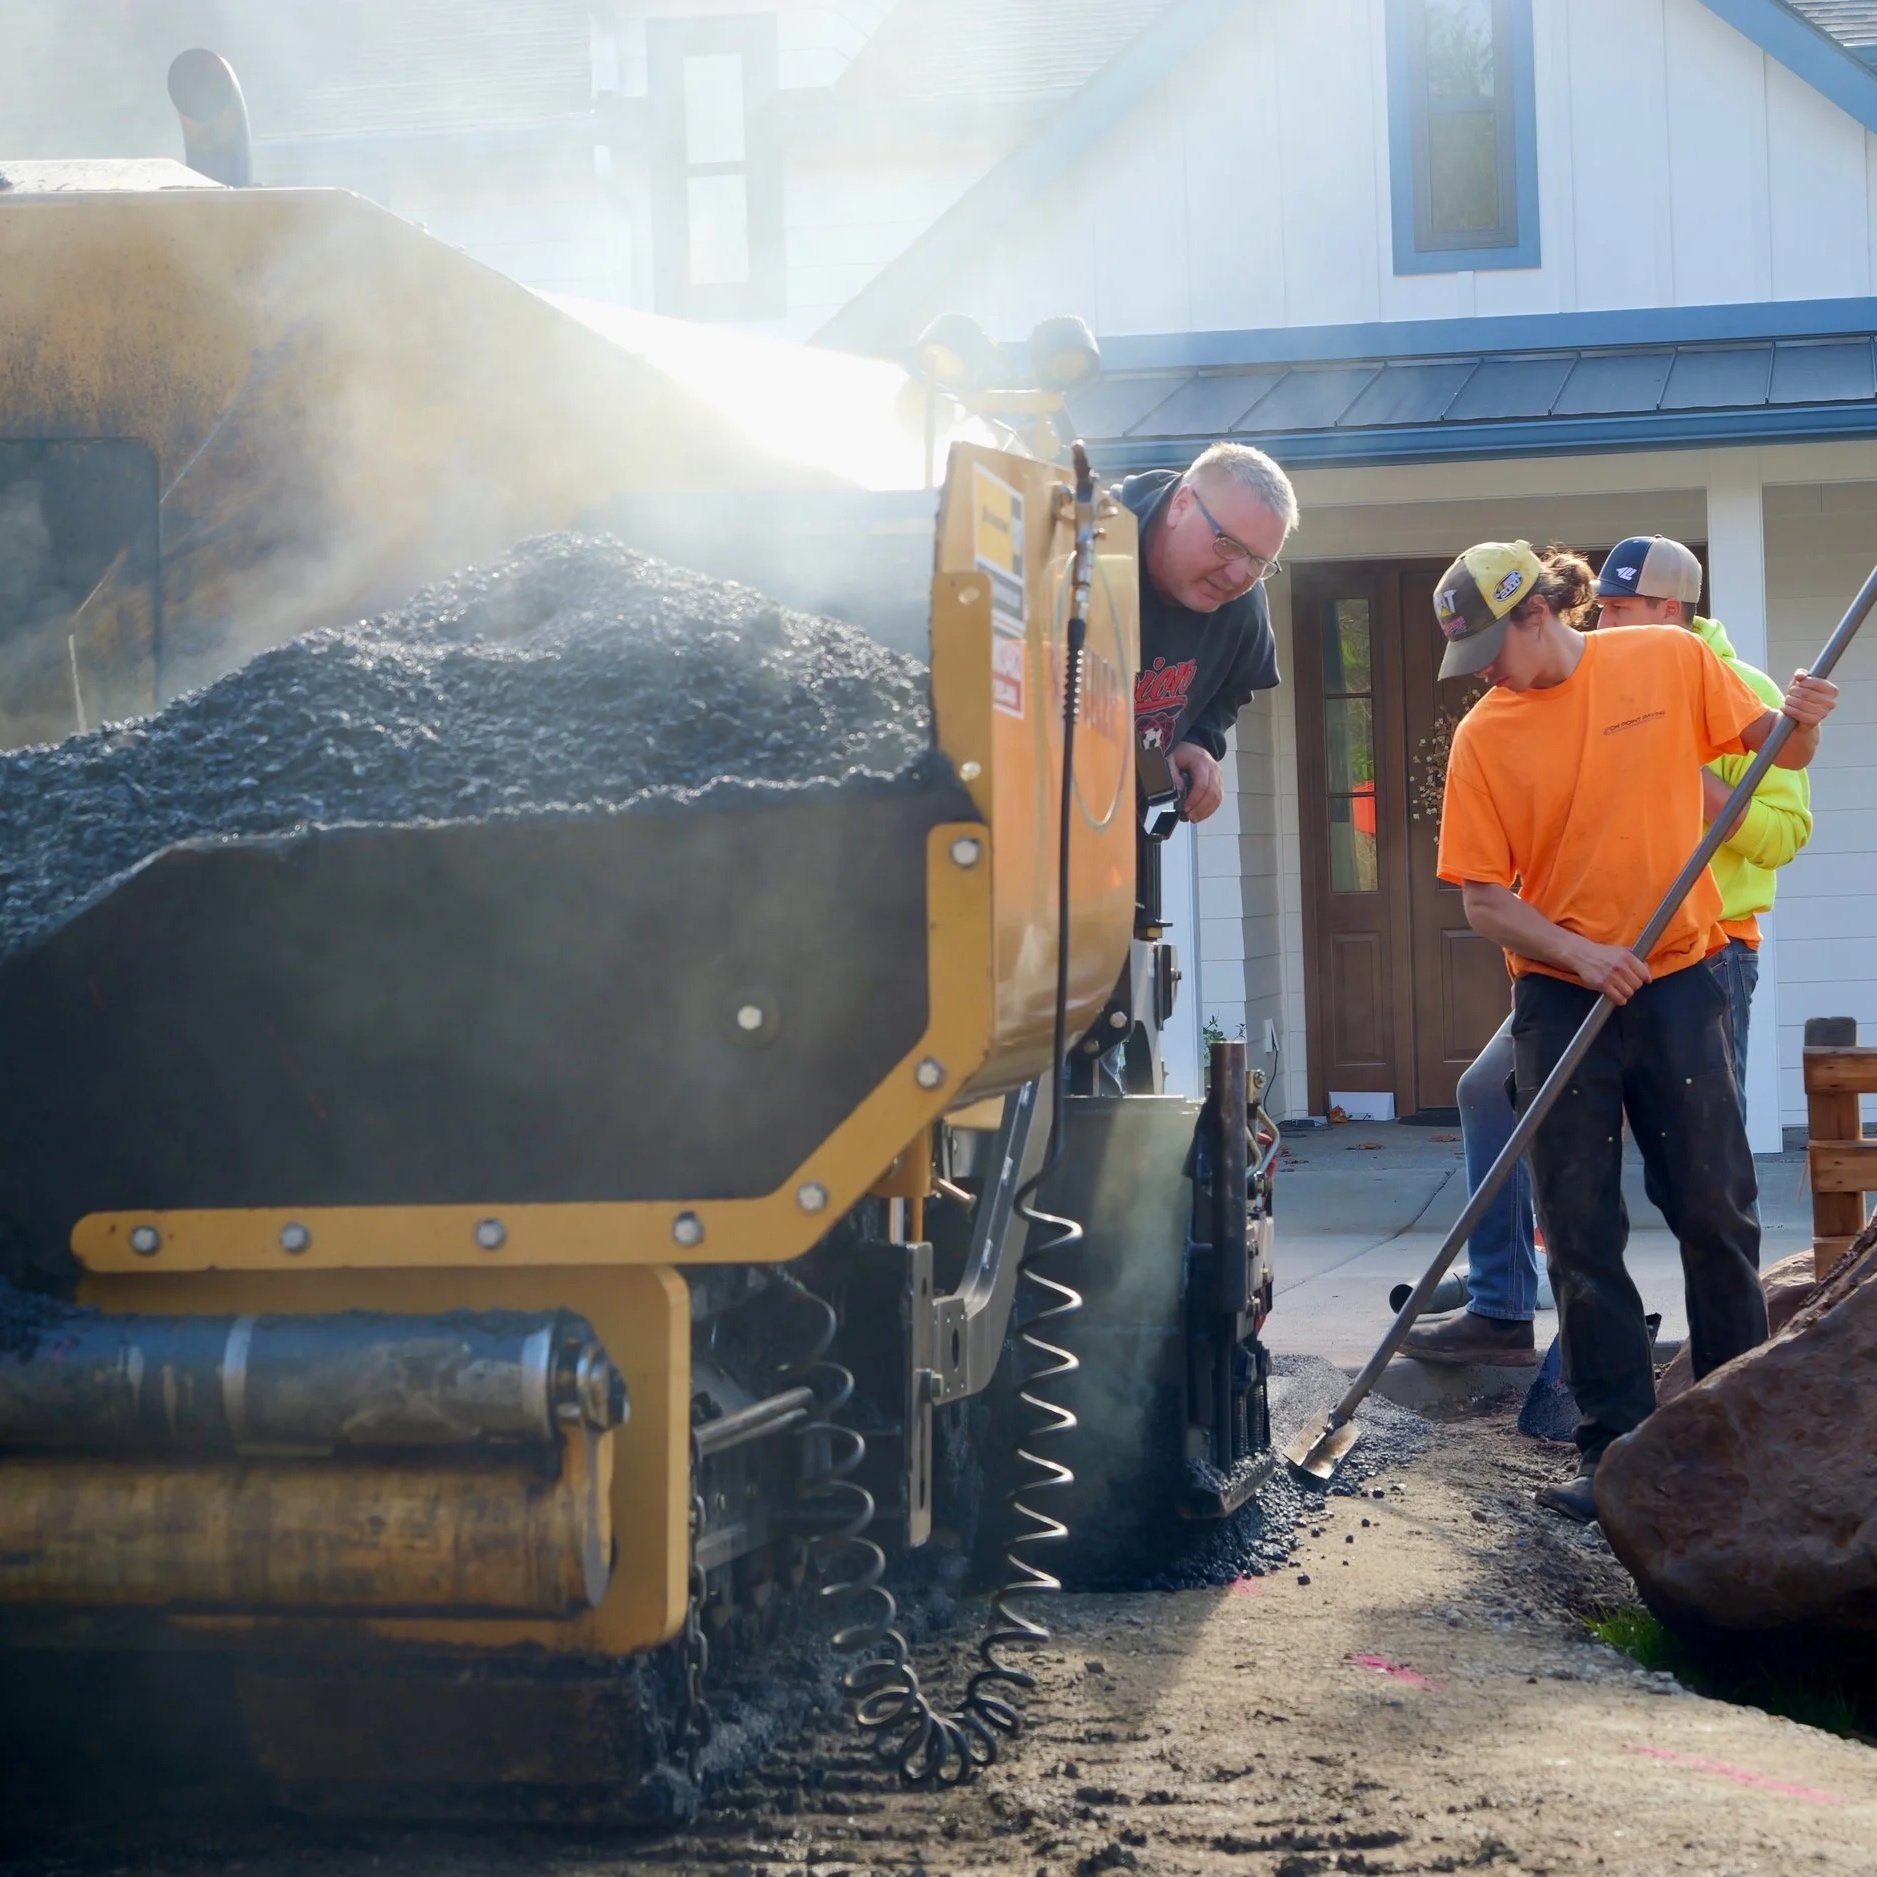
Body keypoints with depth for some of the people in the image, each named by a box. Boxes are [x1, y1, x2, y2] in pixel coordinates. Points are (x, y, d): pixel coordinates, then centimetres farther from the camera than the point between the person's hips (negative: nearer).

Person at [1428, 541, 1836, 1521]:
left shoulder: (1671, 661, -2)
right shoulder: (1484, 734, -2)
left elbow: (1775, 750, 9)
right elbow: (1484, 898, -3)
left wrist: (1801, 722, -13)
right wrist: (1583, 956, -17)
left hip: (1676, 981, 0)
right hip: (1561, 997, 1)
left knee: (1716, 1211, 4)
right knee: (1582, 1234, 1)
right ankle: (1615, 1450, 7)